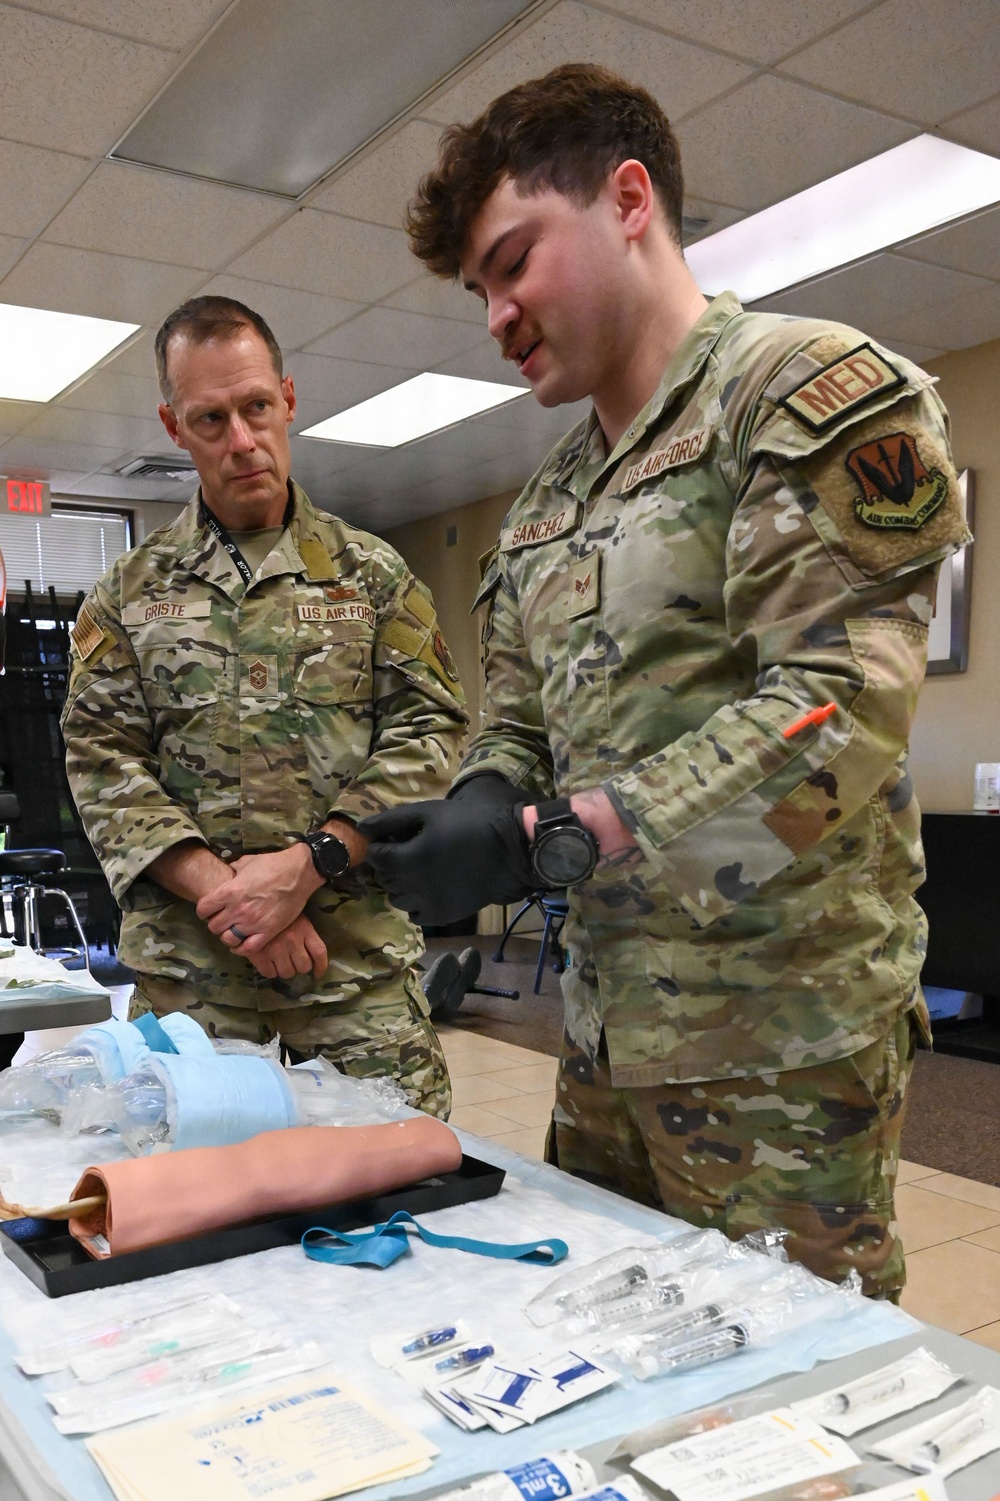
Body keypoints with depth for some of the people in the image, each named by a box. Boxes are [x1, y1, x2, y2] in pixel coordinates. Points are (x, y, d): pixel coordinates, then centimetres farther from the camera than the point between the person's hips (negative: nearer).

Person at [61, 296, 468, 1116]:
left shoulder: (373, 572, 8)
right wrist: (224, 892, -11)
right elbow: (102, 760, 2)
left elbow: (430, 727, 0)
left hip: (360, 949, 0)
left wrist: (308, 863, -12)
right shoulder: (131, 592, 10)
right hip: (183, 960, 1)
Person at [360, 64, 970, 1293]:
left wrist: (548, 840, -24)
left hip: (773, 1039, -7)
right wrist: (479, 810, -7)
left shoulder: (810, 389, -10)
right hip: (607, 1026, 7)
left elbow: (839, 709, -20)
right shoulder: (543, 509, 14)